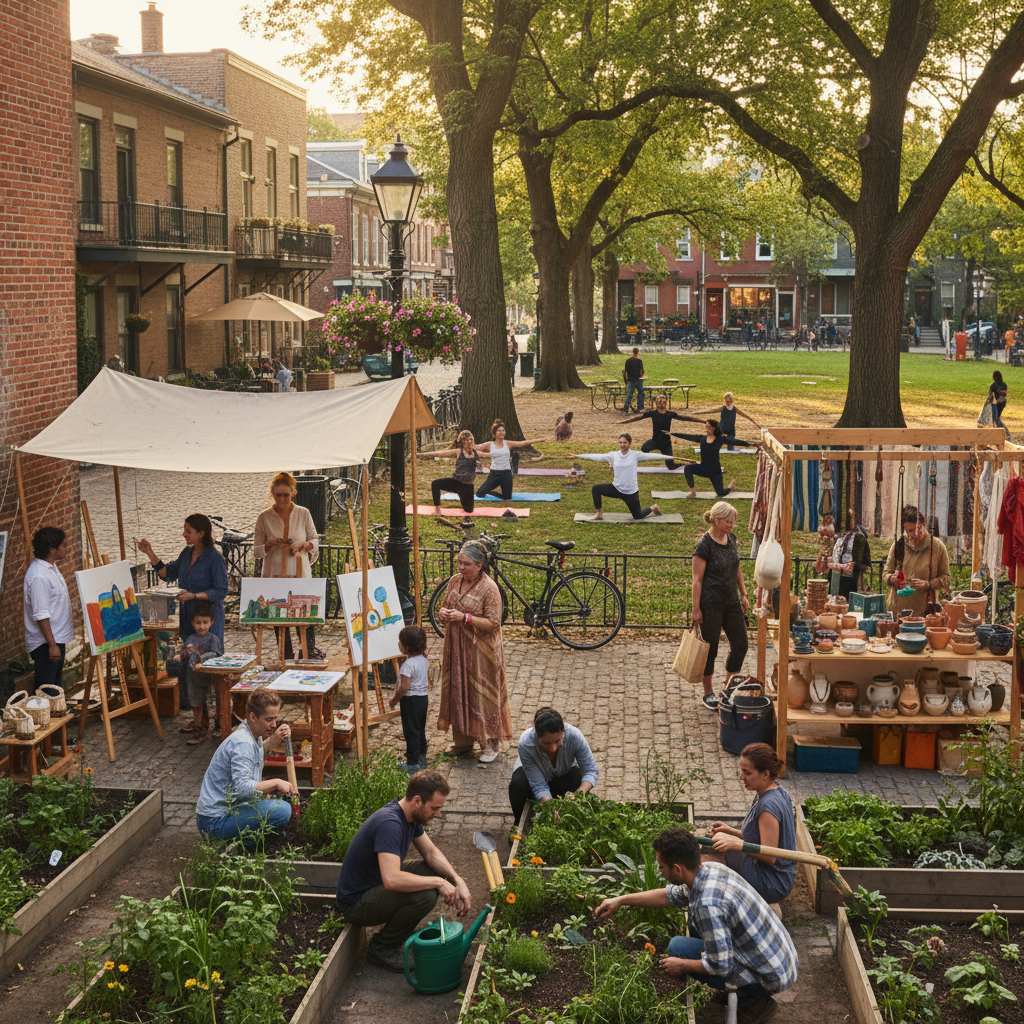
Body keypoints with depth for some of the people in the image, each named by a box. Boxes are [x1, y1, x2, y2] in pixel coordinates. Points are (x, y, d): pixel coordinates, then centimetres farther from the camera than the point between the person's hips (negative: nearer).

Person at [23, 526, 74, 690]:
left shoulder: (52, 568, 9)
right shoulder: (38, 576, -23)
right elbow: (40, 615, -25)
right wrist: (52, 645, -24)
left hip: (57, 639, 10)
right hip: (45, 643, -10)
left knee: (56, 687, 18)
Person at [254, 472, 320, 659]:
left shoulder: (303, 514, 3)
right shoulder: (264, 517, 1)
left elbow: (315, 541, 11)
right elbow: (256, 550, 5)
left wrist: (302, 545, -9)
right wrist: (272, 544, -13)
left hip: (300, 575, 0)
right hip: (275, 575, 0)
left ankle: (309, 648, 23)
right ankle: (286, 656, 16)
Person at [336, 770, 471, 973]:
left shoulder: (411, 816, 0)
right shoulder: (389, 824, -30)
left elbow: (431, 853, 11)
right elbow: (391, 880, -41)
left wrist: (458, 881, -7)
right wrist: (438, 882, -29)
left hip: (375, 888, 10)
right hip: (356, 902, -10)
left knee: (435, 871, 3)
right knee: (425, 895, -28)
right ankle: (381, 949, -7)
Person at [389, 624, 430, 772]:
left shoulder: (408, 665, -24)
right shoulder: (424, 660, 2)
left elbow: (404, 687, -26)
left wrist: (394, 700, -11)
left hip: (410, 700, -9)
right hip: (424, 697, 9)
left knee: (411, 732, 0)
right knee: (421, 729, 20)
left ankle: (413, 763, 5)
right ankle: (422, 758, 30)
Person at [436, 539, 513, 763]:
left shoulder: (489, 589, -16)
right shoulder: (455, 581, 4)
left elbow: (493, 623, -17)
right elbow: (446, 605, 17)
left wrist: (465, 618, -25)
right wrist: (443, 613, -7)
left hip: (480, 651, -6)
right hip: (456, 647, 7)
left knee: (482, 694, 0)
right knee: (458, 692, 12)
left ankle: (492, 744, 13)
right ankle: (463, 741, 25)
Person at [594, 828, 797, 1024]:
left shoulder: (708, 904, -30)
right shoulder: (710, 868, -1)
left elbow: (720, 966, -25)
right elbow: (671, 895, 17)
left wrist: (682, 966, -7)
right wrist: (620, 900, 18)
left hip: (770, 977, -9)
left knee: (678, 947, -7)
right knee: (697, 920, 17)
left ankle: (753, 1002, 1)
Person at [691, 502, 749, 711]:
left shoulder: (731, 538, 5)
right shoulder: (704, 545, -16)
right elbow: (697, 580, -14)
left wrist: (743, 595, 15)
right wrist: (696, 609, -15)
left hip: (731, 602, 7)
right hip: (711, 604, -7)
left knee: (740, 645, 7)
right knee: (710, 649, 3)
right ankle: (708, 694, 17)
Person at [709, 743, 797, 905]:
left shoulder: (769, 805, -25)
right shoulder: (779, 793, 6)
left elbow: (769, 857, -27)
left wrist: (738, 844, -39)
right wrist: (731, 831, 9)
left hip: (772, 885, -10)